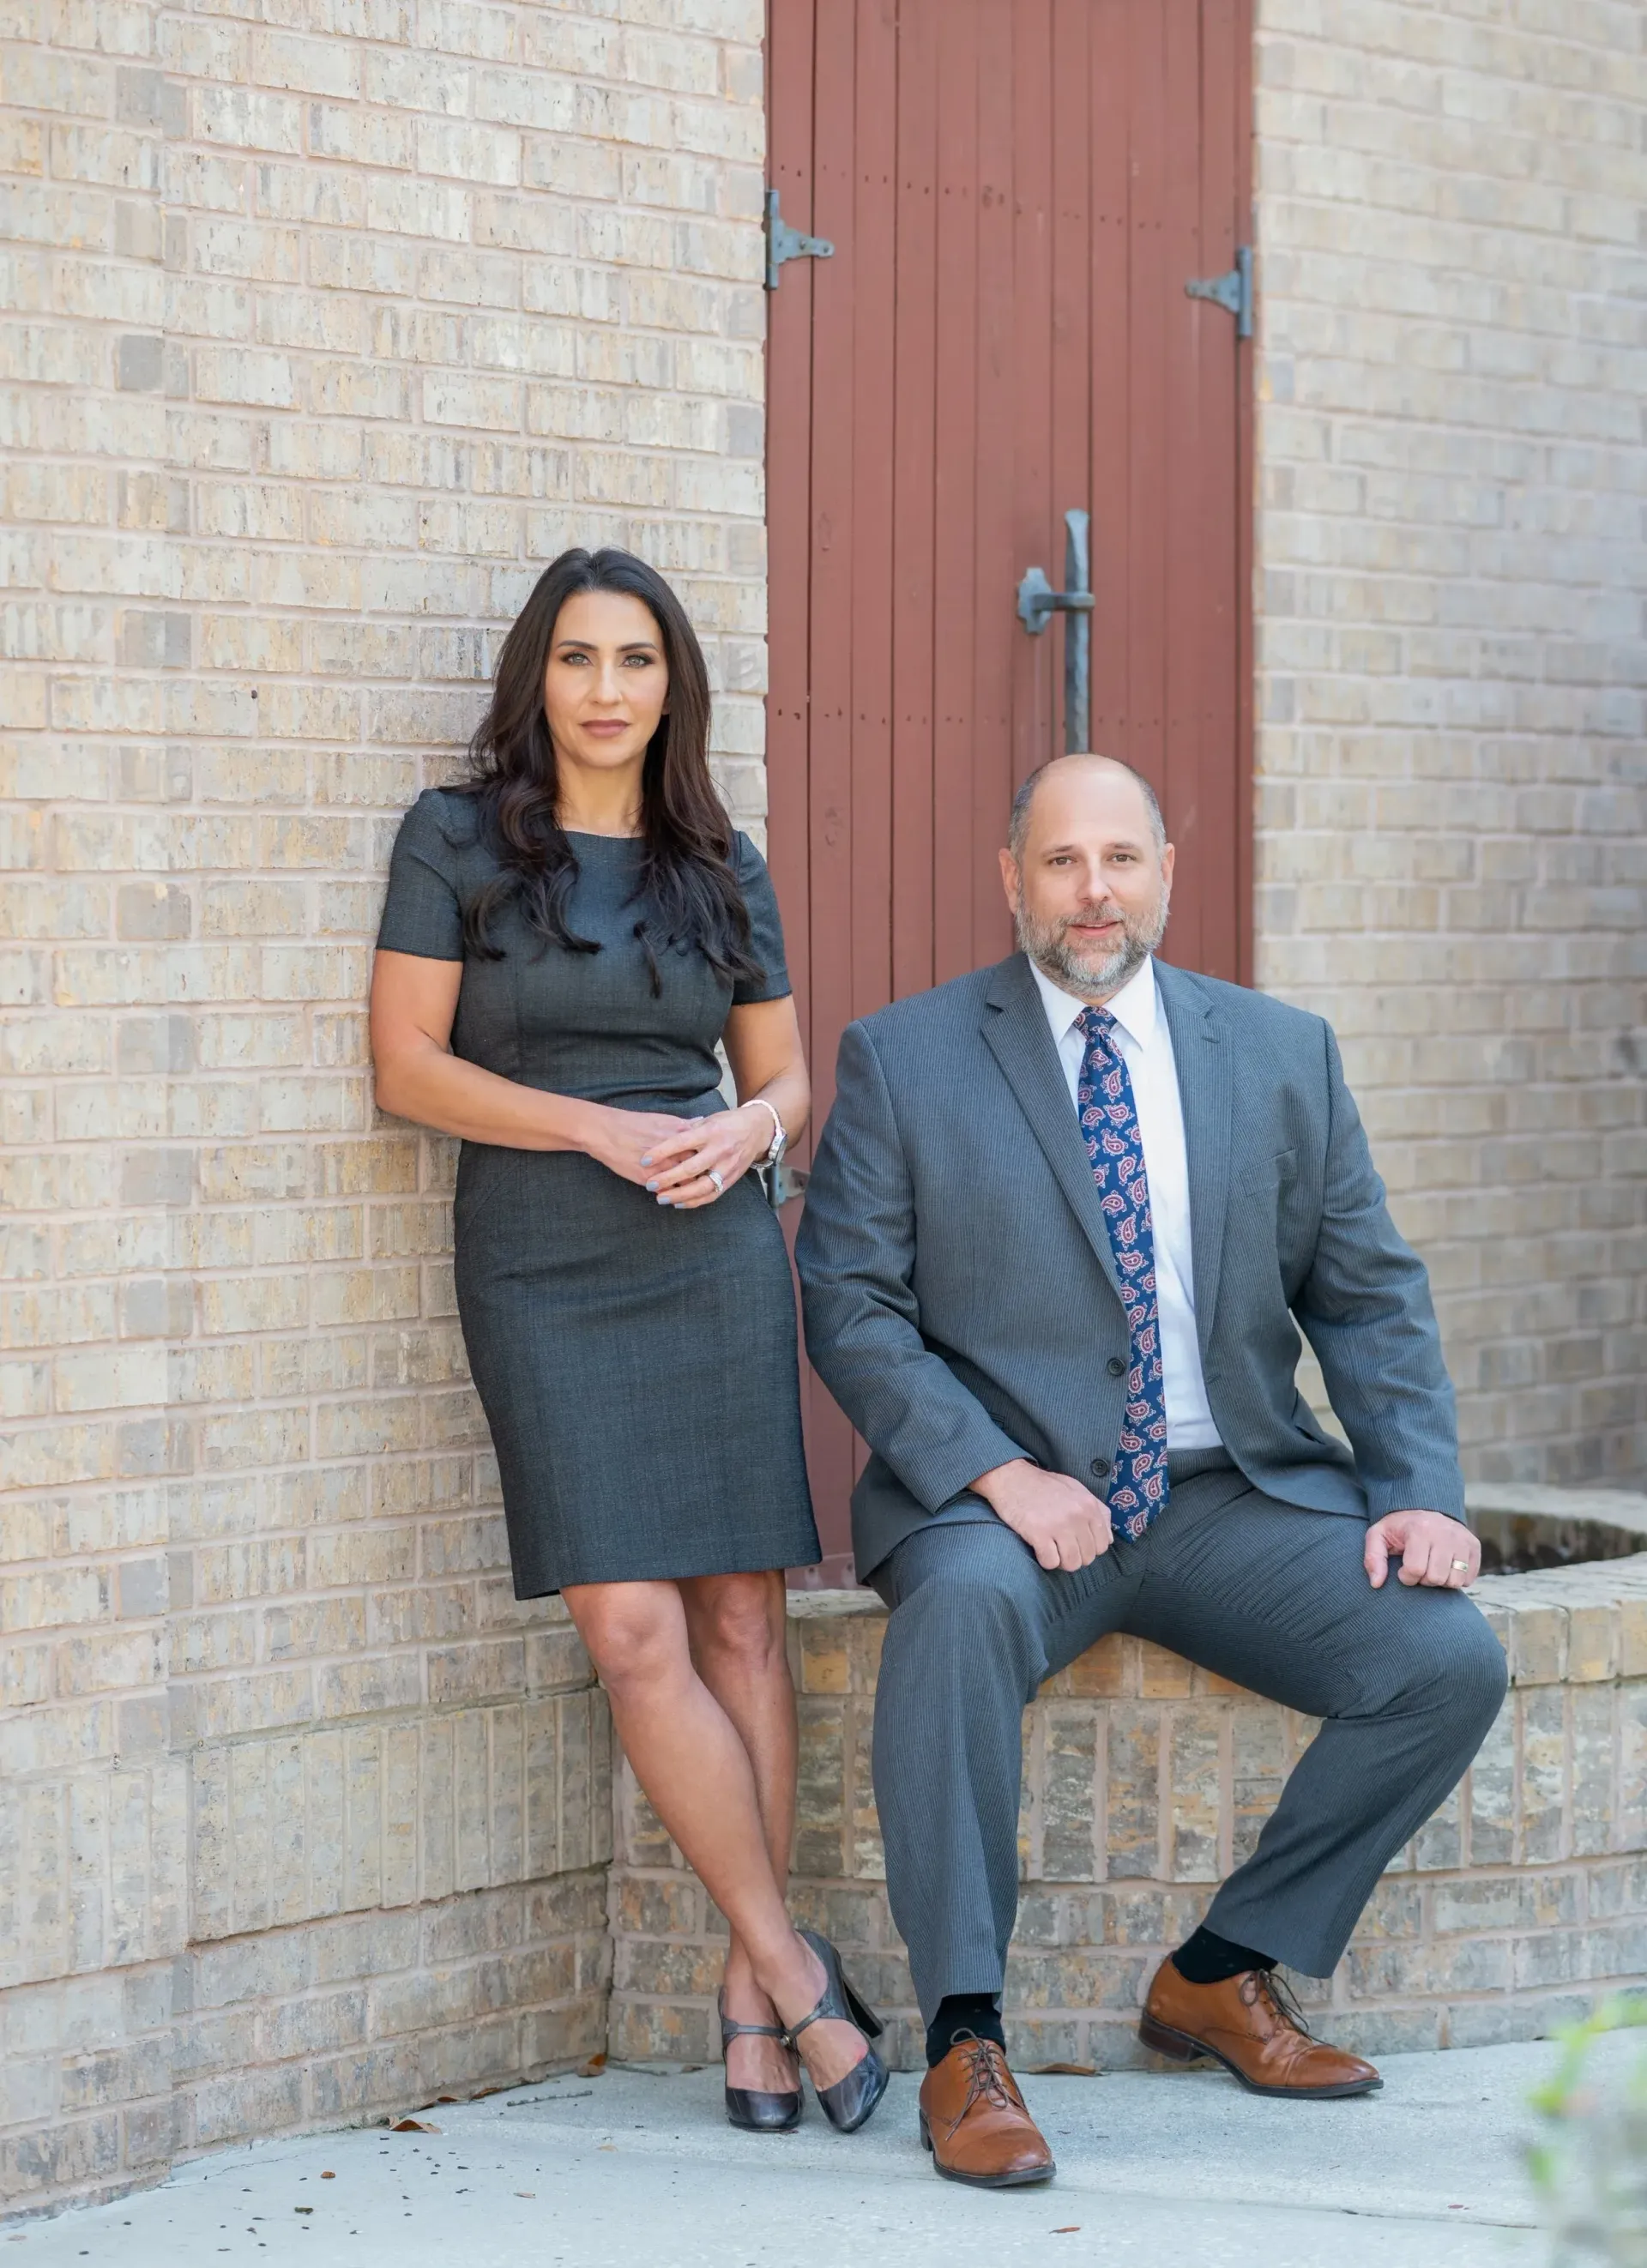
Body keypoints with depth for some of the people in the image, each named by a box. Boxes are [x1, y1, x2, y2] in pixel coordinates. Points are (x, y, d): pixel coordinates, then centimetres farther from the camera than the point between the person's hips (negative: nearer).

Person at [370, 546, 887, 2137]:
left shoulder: (721, 867, 12)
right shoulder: (456, 841, 3)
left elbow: (784, 1076, 17)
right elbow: (409, 1064, -3)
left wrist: (739, 1136, -7)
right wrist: (602, 1128, -13)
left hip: (713, 1258, 3)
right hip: (541, 1267, -2)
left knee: (740, 1621, -1)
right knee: (631, 1632, -12)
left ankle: (749, 1999, 7)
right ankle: (798, 1974, -2)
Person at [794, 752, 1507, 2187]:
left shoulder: (1283, 1053, 10)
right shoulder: (903, 1060, 2)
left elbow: (1371, 1297, 12)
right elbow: (851, 1304, -4)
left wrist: (1421, 1491, -4)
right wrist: (996, 1473, -19)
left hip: (1236, 1500, 3)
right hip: (1009, 1492, -3)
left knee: (1449, 1660, -19)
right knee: (966, 1603, -38)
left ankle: (1223, 1974, 2)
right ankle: (966, 2041, -27)